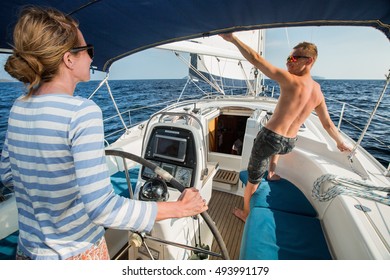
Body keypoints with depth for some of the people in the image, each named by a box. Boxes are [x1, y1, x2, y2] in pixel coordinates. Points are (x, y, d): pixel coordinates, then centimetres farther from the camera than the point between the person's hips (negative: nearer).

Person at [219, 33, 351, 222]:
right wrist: (340, 143, 32)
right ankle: (273, 169, 51)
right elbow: (328, 124, 16)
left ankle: (245, 213, 33)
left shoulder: (290, 80, -15)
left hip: (269, 138, -6)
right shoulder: (318, 92, 5)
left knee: (253, 179, 13)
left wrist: (233, 39, -14)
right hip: (290, 143, 6)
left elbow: (256, 60, -20)